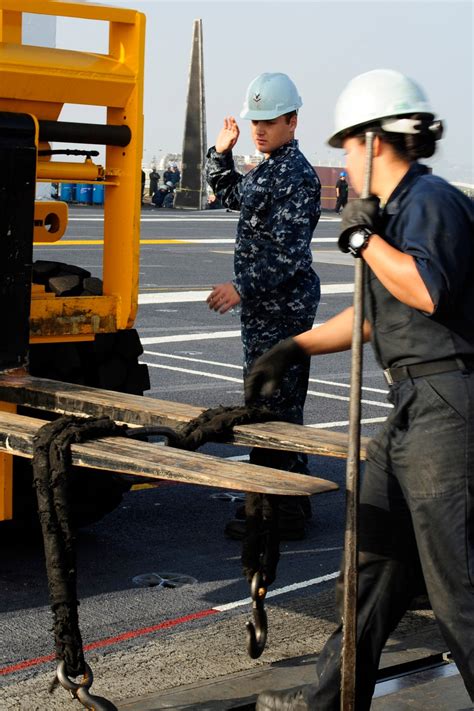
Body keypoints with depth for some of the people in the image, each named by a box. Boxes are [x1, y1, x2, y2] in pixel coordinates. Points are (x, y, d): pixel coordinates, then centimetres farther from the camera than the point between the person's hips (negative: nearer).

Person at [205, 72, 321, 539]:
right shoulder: (268, 171, 15)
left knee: (271, 408, -7)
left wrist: (243, 288, -27)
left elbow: (289, 251, -23)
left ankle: (275, 513, 0)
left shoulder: (296, 175, -16)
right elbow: (231, 195, 34)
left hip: (281, 307, -10)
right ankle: (291, 499, 26)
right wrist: (221, 153, 20)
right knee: (281, 408, 16)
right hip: (267, 306, 10)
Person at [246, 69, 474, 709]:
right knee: (374, 560, 16)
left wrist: (364, 237, -14)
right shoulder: (396, 209, 20)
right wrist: (292, 349, 31)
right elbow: (375, 314, 29)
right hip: (413, 410, 11)